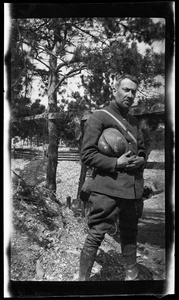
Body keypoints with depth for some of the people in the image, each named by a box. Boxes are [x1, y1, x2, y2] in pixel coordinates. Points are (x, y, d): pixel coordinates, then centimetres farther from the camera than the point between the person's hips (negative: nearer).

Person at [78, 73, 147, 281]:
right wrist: (116, 163, -18)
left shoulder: (134, 122, 18)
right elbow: (87, 154, -9)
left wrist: (140, 160, 2)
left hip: (134, 189, 7)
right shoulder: (99, 117, -4)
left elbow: (142, 151, 25)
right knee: (95, 236, -4)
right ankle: (83, 278, 11)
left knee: (130, 235, 19)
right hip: (108, 189, -7)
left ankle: (132, 275, 35)